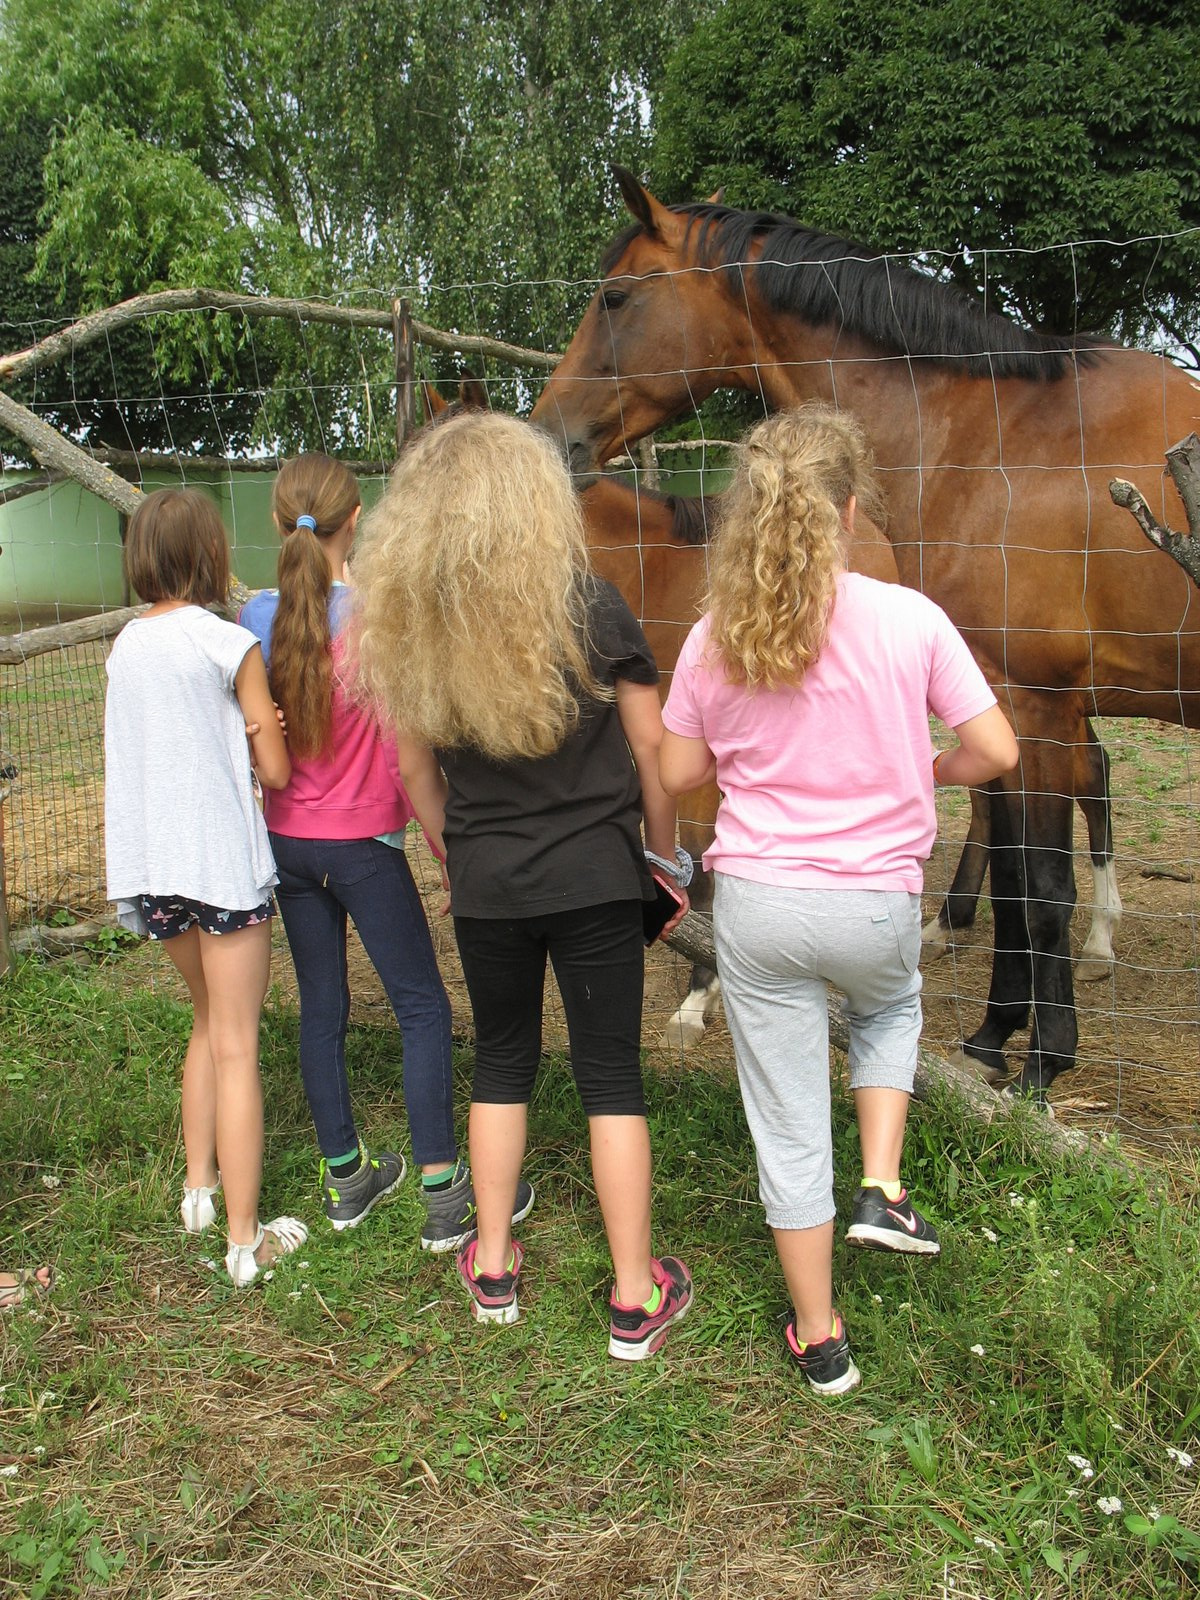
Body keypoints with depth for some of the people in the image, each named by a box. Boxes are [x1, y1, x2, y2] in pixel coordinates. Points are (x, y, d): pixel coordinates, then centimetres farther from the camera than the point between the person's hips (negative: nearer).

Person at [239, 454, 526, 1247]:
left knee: (321, 1008, 14)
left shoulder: (260, 616, -2)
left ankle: (347, 1178, 27)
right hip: (362, 842, -5)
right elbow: (406, 741, -14)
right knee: (424, 1008, 4)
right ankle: (443, 1193, 8)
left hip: (288, 839, 6)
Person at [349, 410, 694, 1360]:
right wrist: (664, 857, 8)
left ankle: (492, 1268, 31)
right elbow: (652, 753, -5)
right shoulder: (589, 608, -12)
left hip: (484, 888, 3)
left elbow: (418, 774, 5)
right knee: (611, 1076, 8)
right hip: (596, 879, -2)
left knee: (503, 1063, 20)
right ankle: (635, 1298, 19)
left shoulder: (404, 629, -4)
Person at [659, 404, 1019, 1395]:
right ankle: (883, 1191, 24)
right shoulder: (909, 619, -11)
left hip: (757, 904, 1)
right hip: (877, 903, -1)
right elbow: (996, 754, -7)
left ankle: (820, 1339, 27)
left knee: (788, 1125, 13)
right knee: (891, 1011, 36)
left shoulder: (714, 637, -5)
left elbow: (677, 775, 3)